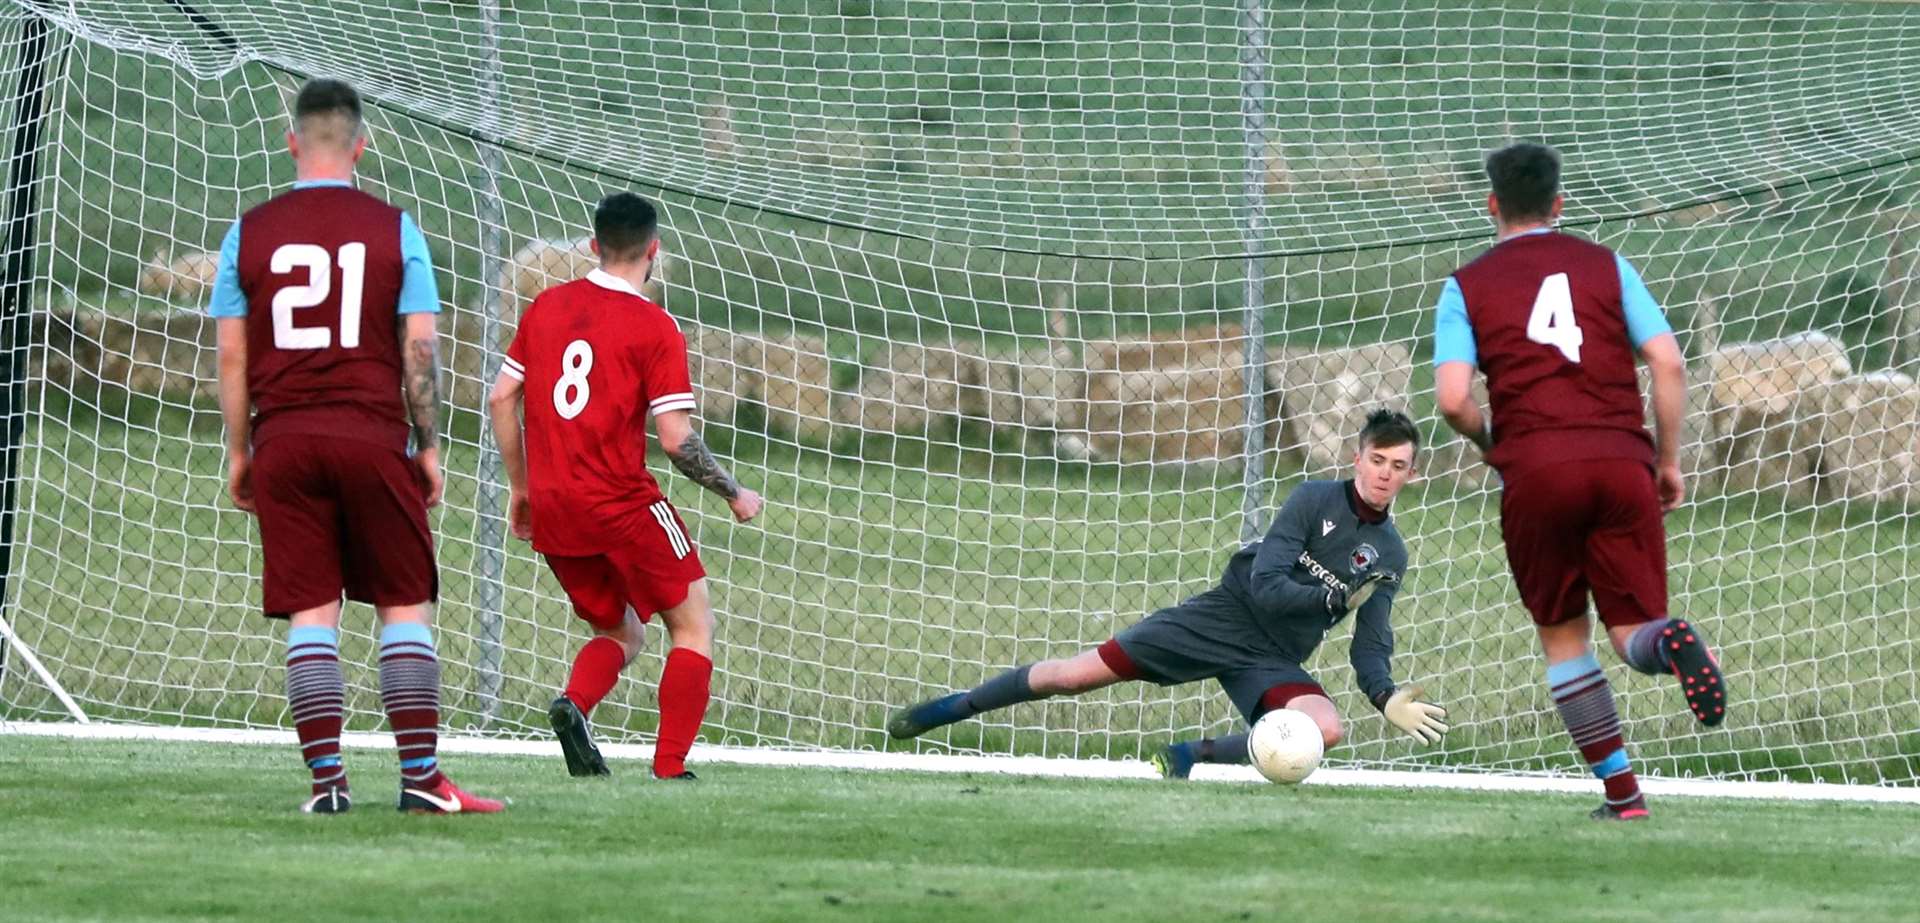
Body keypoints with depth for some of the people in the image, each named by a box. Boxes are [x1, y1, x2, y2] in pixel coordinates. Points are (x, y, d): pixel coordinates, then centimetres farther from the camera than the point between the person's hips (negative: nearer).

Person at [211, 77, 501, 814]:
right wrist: (429, 446, 5)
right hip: (372, 438, -1)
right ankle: (420, 775, -1)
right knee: (406, 605, 4)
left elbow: (232, 355, 4)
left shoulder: (249, 233, 4)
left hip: (282, 442, 2)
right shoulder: (393, 230, 1)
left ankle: (326, 778, -3)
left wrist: (238, 451, 12)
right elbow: (419, 349, -2)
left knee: (310, 613, 2)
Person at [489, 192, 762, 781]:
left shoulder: (546, 307, 8)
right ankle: (670, 770, -3)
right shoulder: (654, 327, -8)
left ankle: (574, 704, -11)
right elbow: (675, 440, -12)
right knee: (693, 626, 9)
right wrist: (734, 495, 3)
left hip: (551, 509, 6)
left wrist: (521, 486, 21)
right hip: (621, 503, -6)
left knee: (621, 633, 20)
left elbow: (501, 399, 10)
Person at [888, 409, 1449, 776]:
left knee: (1327, 730, -30)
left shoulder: (1390, 556, 4)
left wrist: (1387, 699, -14)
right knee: (1077, 674, -8)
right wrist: (1339, 600, -19)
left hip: (1273, 659, 2)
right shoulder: (1315, 500, -7)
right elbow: (1267, 585, -15)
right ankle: (956, 707, 16)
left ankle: (1190, 757, -15)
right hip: (1226, 615, -2)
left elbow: (1371, 646, 4)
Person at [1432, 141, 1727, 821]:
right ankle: (1670, 642, -33)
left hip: (1536, 472, -1)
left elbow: (1453, 400, -3)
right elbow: (1668, 363, 5)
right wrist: (1669, 460, 14)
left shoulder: (1467, 286, 10)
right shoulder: (1606, 265, 14)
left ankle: (1621, 790, 7)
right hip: (1622, 461, 1)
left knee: (1563, 635, 14)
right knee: (1633, 632, 4)